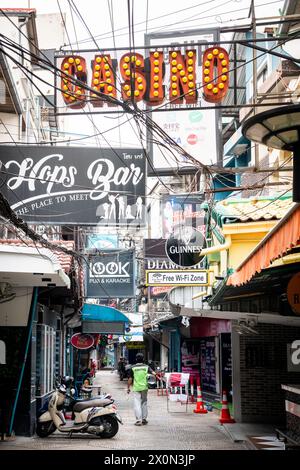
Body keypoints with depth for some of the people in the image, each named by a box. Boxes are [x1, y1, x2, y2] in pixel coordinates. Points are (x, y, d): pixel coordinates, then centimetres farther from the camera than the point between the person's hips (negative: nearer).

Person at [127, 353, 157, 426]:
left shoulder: (133, 368, -2)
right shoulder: (146, 367, 4)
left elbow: (130, 379, 0)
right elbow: (152, 372, -14)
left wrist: (128, 388, 8)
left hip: (136, 388, -2)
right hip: (144, 387, 2)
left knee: (137, 404, -2)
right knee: (144, 402, 15)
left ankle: (138, 420, -7)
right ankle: (144, 419, 18)